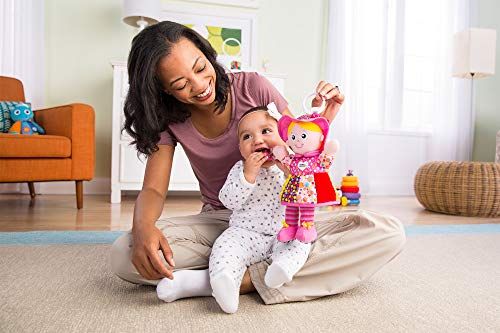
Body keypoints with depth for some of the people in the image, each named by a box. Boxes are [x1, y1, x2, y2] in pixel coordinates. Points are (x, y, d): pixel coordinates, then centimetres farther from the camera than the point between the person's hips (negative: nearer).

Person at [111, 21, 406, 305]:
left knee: (389, 233, -23)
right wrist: (143, 226, -31)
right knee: (122, 254, -28)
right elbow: (154, 189, -9)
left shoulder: (253, 87, -9)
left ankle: (248, 279, -27)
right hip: (218, 221, 1)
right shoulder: (169, 120, -3)